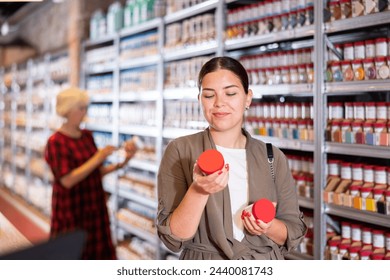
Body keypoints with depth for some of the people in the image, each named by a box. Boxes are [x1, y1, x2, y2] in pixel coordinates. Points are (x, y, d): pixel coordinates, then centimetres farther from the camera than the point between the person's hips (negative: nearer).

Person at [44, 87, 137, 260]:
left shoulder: (87, 136, 8)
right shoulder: (56, 142, -14)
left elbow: (96, 172, 10)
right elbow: (67, 180, -22)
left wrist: (122, 162, -4)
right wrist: (98, 158, -22)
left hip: (94, 208, 7)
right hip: (72, 213, -6)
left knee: (98, 254, 10)